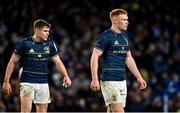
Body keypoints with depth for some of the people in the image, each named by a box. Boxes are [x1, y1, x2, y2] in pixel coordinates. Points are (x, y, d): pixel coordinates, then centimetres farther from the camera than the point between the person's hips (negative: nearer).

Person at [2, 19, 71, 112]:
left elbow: (57, 62, 7)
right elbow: (12, 62, -2)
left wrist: (65, 76, -10)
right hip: (27, 83, -4)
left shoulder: (50, 44, 3)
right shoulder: (25, 43, -8)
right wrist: (6, 81, -4)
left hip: (43, 83, 4)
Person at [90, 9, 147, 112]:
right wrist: (95, 79, -21)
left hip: (122, 81, 8)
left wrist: (139, 77, 21)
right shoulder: (106, 36, -9)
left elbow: (129, 58, 24)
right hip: (109, 81, -8)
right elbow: (95, 57, -13)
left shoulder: (124, 36, 15)